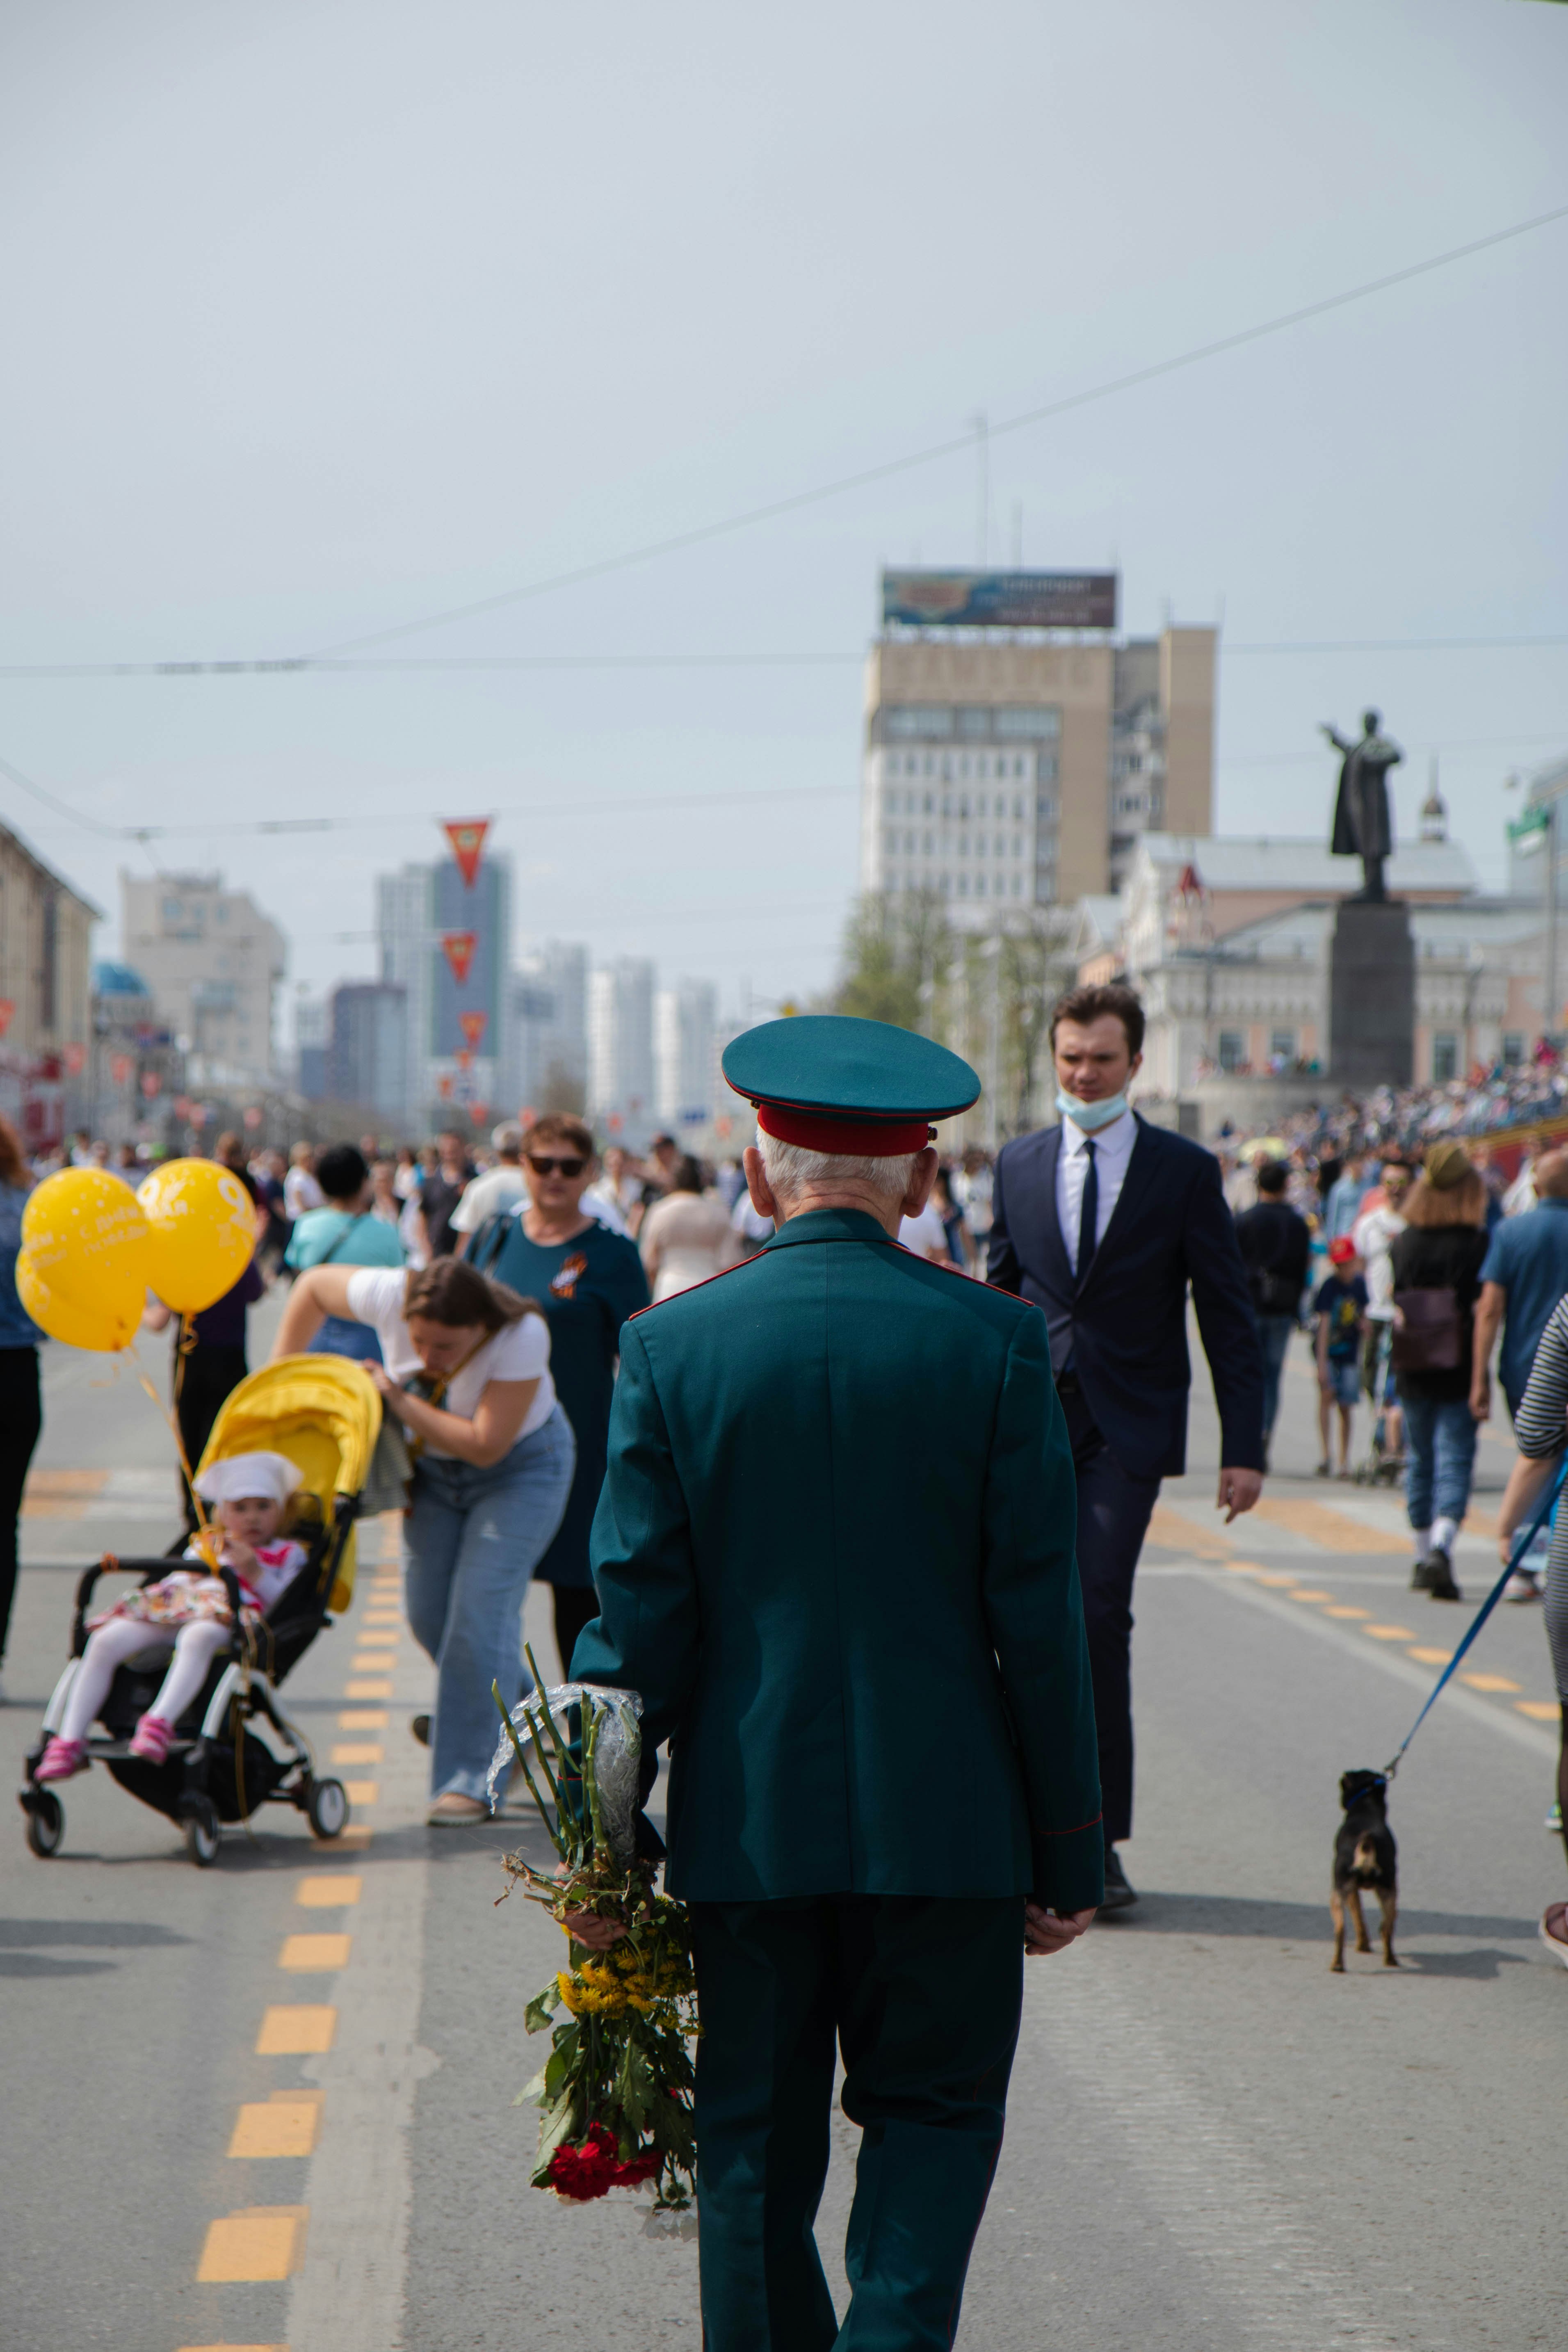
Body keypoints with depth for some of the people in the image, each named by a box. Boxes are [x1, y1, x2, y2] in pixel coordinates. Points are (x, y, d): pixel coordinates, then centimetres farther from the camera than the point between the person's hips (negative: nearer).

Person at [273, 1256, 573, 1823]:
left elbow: (485, 1445, -34)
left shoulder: (522, 1336, -35)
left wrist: (398, 1400, -32)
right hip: (434, 1467, 5)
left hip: (520, 1463, -5)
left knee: (480, 1612, -16)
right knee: (429, 1613, 4)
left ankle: (475, 1781, -8)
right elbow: (313, 1283, -6)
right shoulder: (392, 1296, -26)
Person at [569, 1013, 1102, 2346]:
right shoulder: (995, 1341, -6)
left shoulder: (669, 1346, -3)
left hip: (746, 1822, 1)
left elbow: (638, 1614, -3)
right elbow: (1041, 1619, -5)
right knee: (935, 2114, 13)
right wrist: (1068, 1847, 3)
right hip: (944, 1822, -1)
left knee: (758, 2141, 13)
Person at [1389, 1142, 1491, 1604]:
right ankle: (1440, 1548, -22)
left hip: (1412, 1370, 3)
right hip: (1458, 1370, -3)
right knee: (1455, 1460, -3)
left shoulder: (1403, 1243, 1)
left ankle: (1423, 1558, 22)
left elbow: (1392, 1303, 5)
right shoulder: (1476, 1244, -9)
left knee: (1419, 1461, 15)